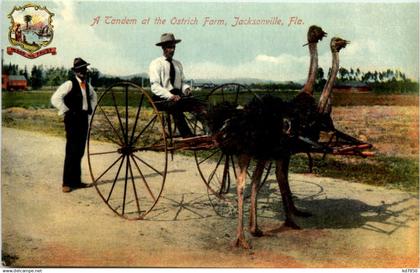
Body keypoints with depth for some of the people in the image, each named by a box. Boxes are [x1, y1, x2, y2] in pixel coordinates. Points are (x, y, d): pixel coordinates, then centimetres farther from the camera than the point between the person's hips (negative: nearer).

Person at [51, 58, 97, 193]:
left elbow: (93, 97, 32)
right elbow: (55, 98, -18)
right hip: (72, 120, -7)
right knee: (71, 152, -6)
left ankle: (76, 181, 18)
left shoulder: (87, 85, 12)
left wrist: (90, 109, 18)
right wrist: (67, 111, -14)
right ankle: (67, 183, 1)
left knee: (80, 151, 10)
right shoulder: (70, 84, -10)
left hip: (84, 119, 7)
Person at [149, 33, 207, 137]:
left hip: (178, 96, 6)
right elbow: (155, 87, -9)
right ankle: (188, 138, -44)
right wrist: (171, 96, -23)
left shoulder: (178, 64, 19)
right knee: (176, 108, -39)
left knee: (199, 104, -24)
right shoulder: (156, 64, 0)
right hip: (162, 99, -5)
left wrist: (186, 88, -6)